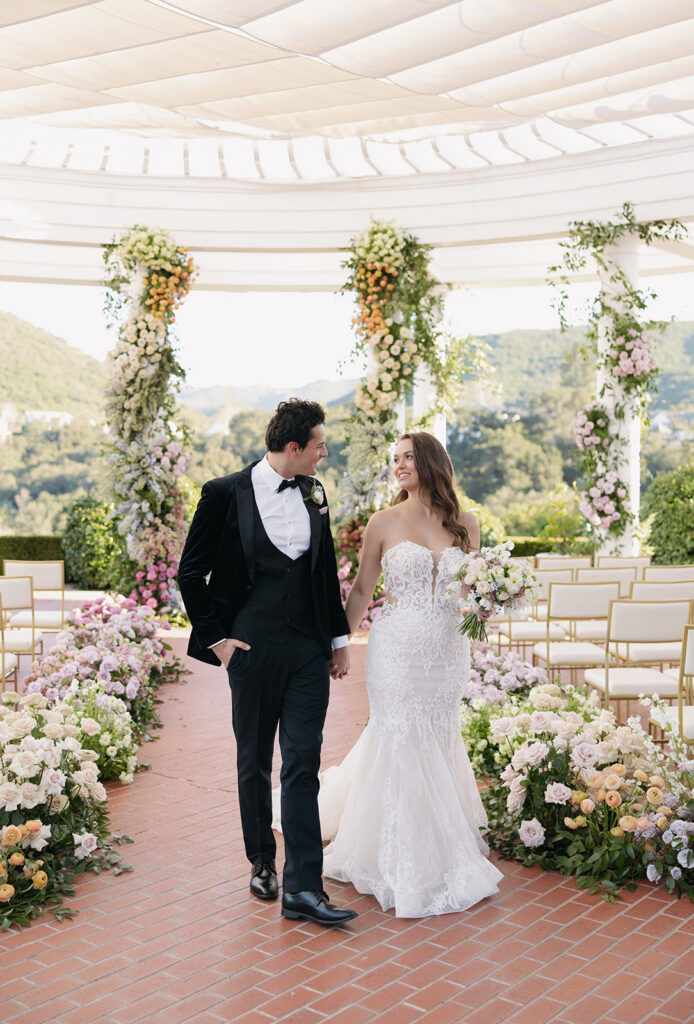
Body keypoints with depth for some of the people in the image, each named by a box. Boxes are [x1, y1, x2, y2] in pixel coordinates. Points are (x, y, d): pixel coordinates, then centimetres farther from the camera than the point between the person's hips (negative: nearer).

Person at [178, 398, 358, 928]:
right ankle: (263, 862, 32)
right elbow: (191, 572, -1)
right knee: (255, 763, 12)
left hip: (309, 650, 3)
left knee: (304, 766, -1)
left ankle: (303, 888, 2)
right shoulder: (226, 493, -6)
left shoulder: (314, 493, 8)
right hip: (253, 649, -3)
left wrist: (340, 638, 15)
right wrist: (216, 637, -4)